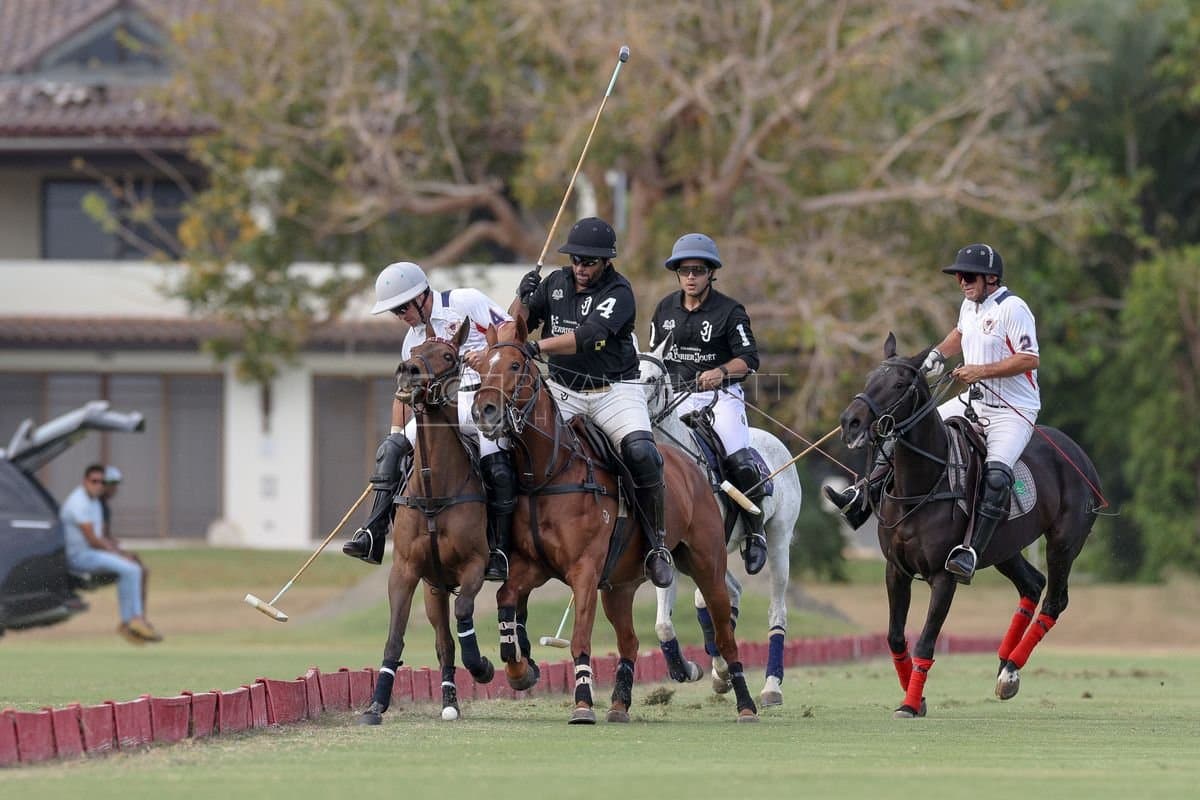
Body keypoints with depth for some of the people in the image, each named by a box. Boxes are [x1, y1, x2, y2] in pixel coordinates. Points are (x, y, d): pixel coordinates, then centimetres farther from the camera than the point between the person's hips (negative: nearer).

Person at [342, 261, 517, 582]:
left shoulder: (467, 302, -4)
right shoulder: (414, 339, 17)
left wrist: (487, 354, -23)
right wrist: (396, 433, 13)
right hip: (445, 405, 7)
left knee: (495, 465, -26)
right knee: (391, 450, -8)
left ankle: (499, 552, -16)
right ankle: (374, 534, -12)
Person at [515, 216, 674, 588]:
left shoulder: (619, 293, -12)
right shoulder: (555, 283, 6)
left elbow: (587, 336, -28)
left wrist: (536, 347, -39)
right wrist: (523, 301, -10)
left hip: (614, 390, -4)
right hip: (563, 390, 4)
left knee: (641, 453, -26)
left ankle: (657, 543, -13)